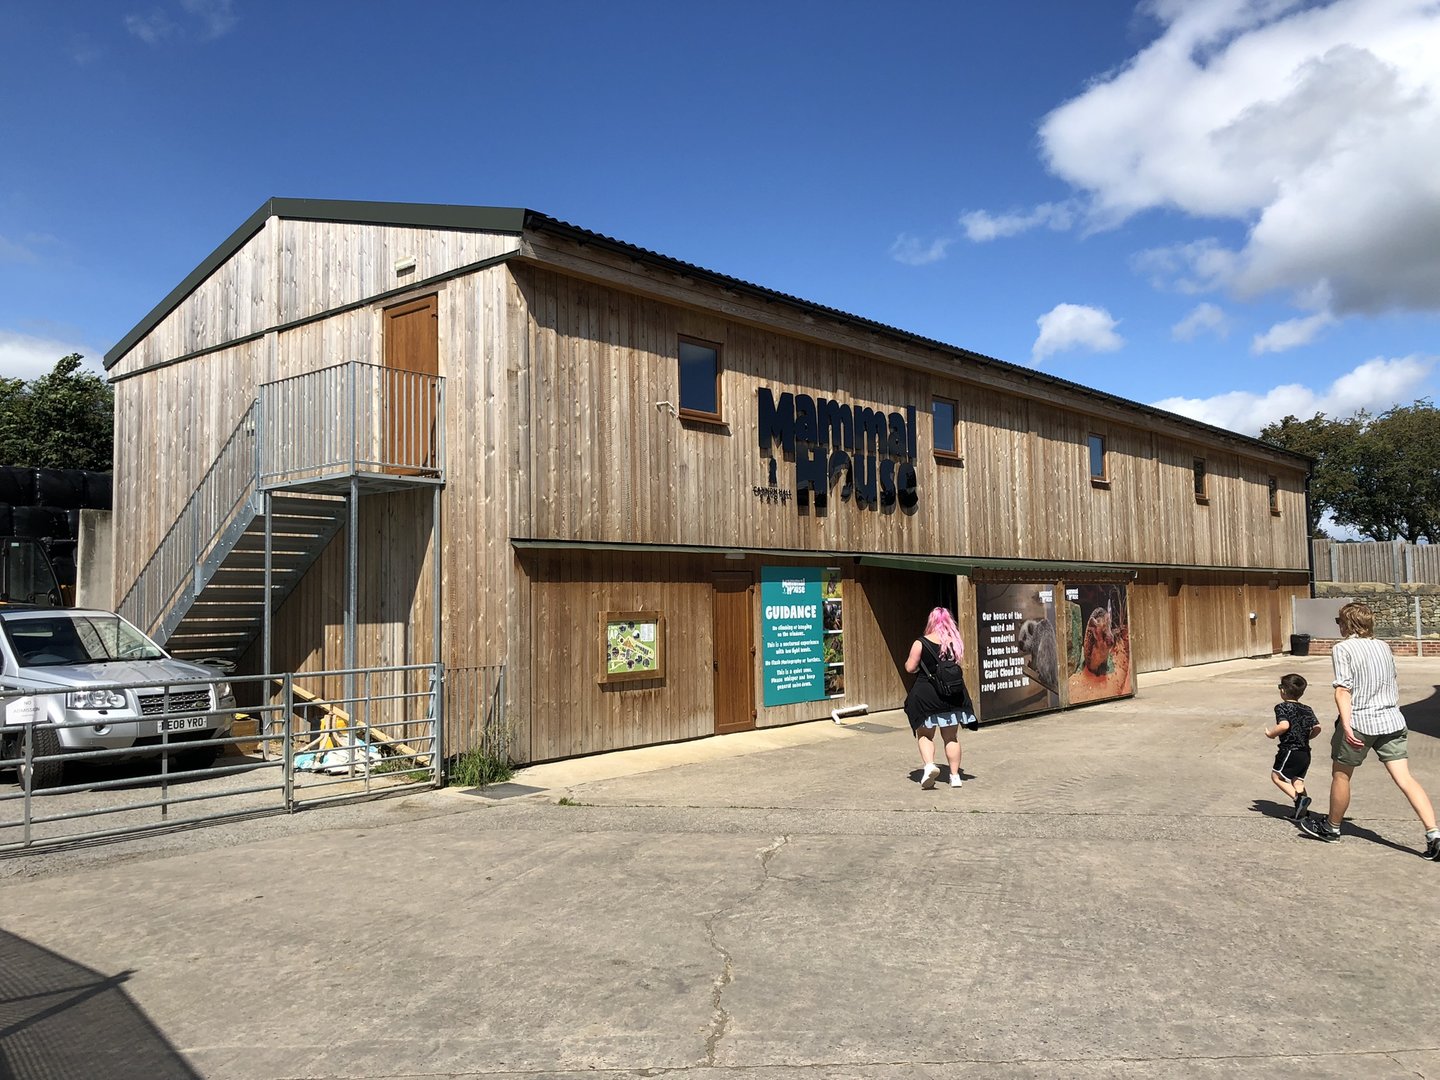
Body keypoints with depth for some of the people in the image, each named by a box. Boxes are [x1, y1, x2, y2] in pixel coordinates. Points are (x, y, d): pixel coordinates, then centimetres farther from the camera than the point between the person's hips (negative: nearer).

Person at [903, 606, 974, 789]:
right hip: (952, 693, 3)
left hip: (926, 694, -3)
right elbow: (958, 664, 9)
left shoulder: (921, 643, -11)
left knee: (924, 734, 11)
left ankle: (929, 764, -11)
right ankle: (955, 775, 14)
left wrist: (909, 660, 11)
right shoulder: (956, 642, -2)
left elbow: (910, 668, -9)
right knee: (951, 737, 14)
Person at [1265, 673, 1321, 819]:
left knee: (1276, 775, 5)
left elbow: (1284, 725, -24)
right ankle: (1302, 812, 8)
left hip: (1289, 750, -7)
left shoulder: (1282, 707, -9)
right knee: (1298, 781, 14)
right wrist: (1306, 737, 19)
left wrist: (1271, 733, -9)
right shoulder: (1307, 709, 11)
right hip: (1305, 752, 7)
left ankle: (1299, 798, -10)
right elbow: (1317, 728, 2)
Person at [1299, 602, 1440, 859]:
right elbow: (1394, 684, 23)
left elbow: (1343, 691, -17)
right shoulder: (1383, 646, 12)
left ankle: (1331, 827, 28)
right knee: (1405, 779, 1)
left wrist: (1346, 726, -22)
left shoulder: (1342, 649, -7)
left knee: (1340, 774, 13)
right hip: (1392, 721, 5)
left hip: (1359, 722, -5)